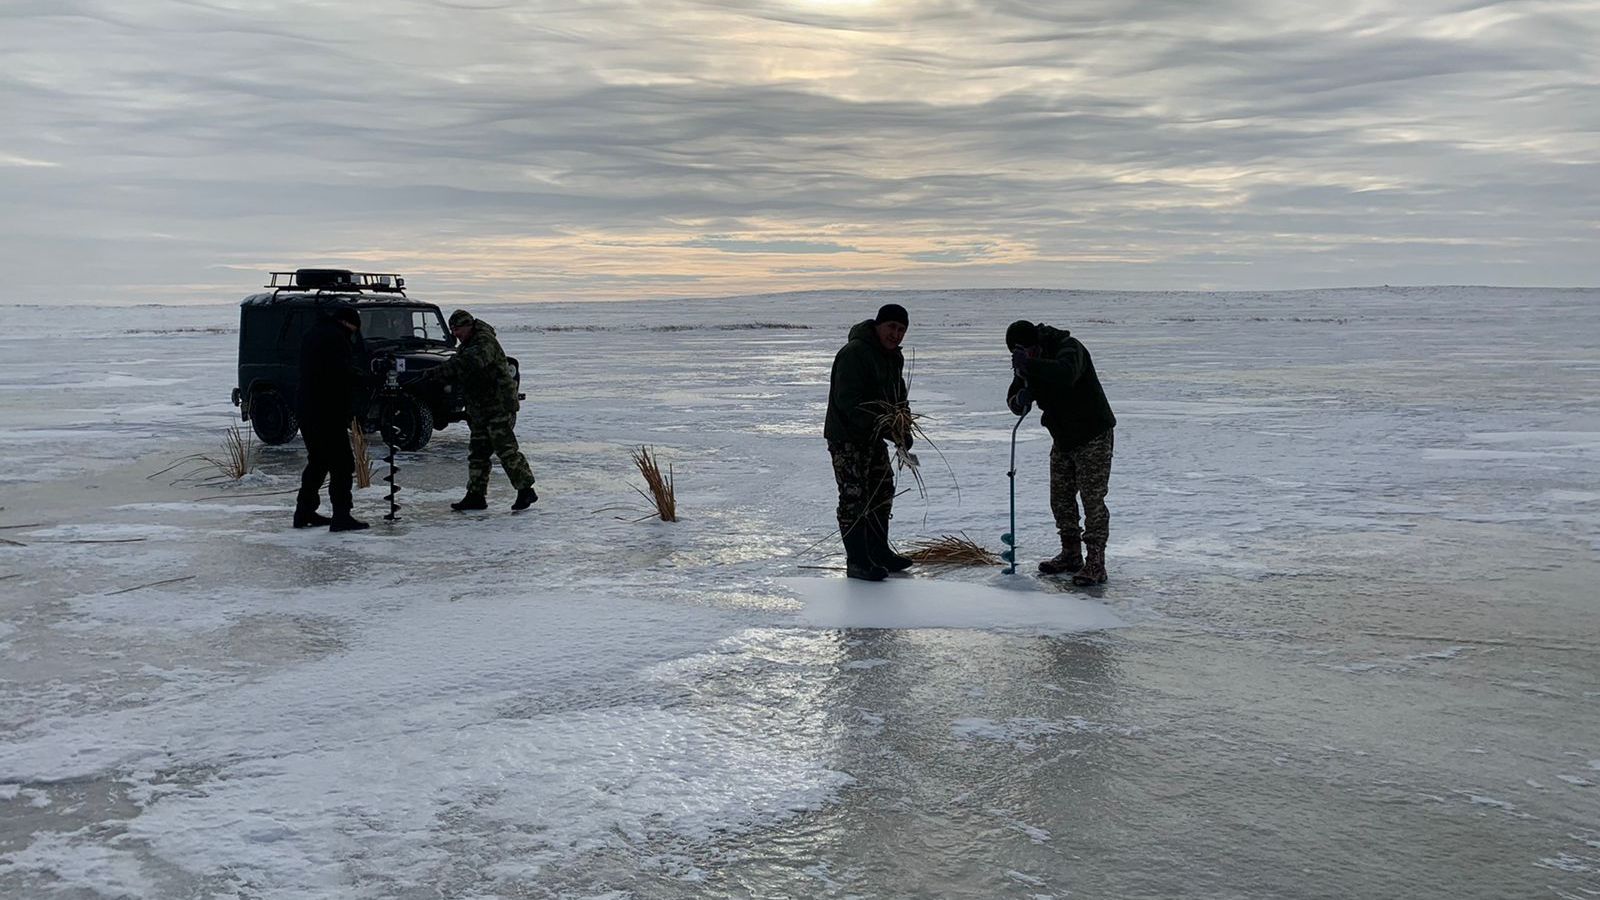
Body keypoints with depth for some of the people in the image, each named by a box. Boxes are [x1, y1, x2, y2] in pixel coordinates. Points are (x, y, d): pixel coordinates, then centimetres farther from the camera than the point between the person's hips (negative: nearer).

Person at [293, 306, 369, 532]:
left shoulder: (311, 335, 18)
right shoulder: (335, 337, -13)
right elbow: (344, 373, -22)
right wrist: (362, 380, -3)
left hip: (306, 409, 10)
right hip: (328, 411, -10)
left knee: (317, 461, 20)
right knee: (341, 463, -6)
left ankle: (305, 511, 23)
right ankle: (341, 516, -9)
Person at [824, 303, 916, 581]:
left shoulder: (894, 357, 9)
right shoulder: (854, 353, -21)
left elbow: (899, 397, 16)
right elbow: (848, 402, -27)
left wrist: (904, 429, -3)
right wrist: (887, 429, -29)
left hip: (874, 437, 10)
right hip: (847, 437, -10)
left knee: (883, 492, 17)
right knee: (854, 498, -7)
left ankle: (878, 551, 30)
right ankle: (857, 562, 0)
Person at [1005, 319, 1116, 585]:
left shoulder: (1069, 347, -22)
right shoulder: (1029, 363, 1)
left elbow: (1066, 374, -44)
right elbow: (1014, 399, 0)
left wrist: (1030, 364, -47)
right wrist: (1020, 399, -23)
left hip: (1093, 435, -8)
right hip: (1063, 439, 8)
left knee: (1093, 499, -8)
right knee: (1061, 498, 13)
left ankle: (1095, 565, -5)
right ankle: (1071, 555, 27)